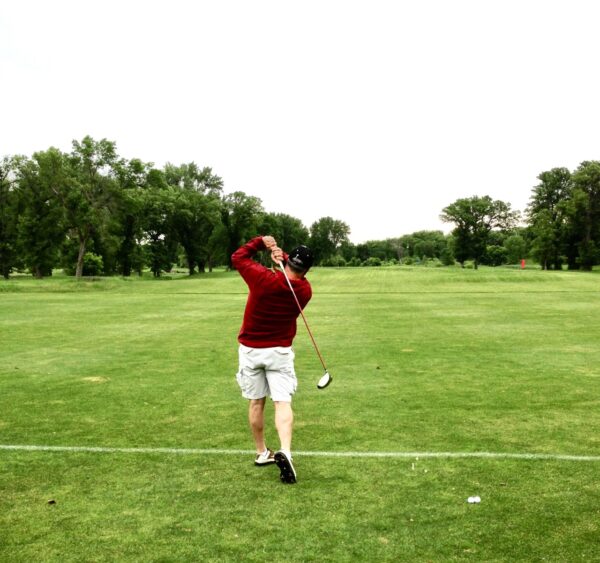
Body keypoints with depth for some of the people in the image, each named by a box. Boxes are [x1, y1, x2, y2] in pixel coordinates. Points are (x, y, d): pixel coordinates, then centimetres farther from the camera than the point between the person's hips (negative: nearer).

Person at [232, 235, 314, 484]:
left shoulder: (263, 278, -18)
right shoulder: (304, 290, -8)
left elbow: (237, 257, -4)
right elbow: (296, 275, 11)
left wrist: (262, 241, 0)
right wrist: (281, 255, -10)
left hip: (250, 349, 0)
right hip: (280, 351, 0)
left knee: (256, 402, 12)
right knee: (283, 402, -3)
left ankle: (262, 453, 23)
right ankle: (285, 452, -23)